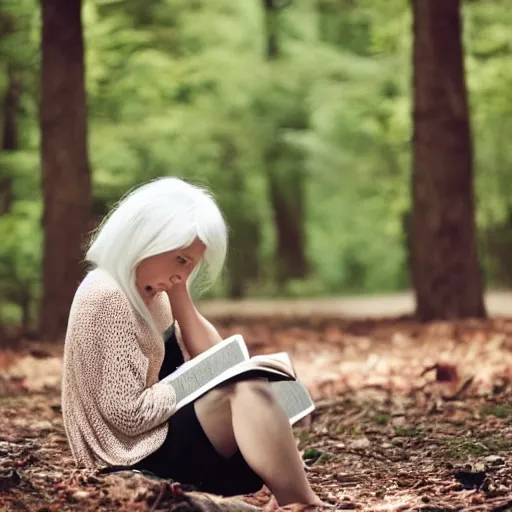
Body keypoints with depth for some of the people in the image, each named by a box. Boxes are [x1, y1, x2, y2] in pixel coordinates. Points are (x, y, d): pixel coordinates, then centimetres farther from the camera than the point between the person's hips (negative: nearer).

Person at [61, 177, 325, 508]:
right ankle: (304, 506, -24)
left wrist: (178, 290, 3)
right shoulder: (108, 298, -19)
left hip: (165, 435, 11)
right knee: (248, 389, -28)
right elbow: (129, 413, -23)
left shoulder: (151, 292, 12)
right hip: (140, 455, -11)